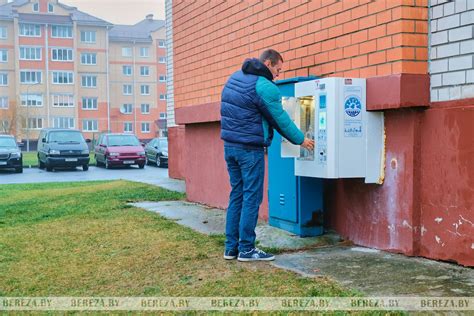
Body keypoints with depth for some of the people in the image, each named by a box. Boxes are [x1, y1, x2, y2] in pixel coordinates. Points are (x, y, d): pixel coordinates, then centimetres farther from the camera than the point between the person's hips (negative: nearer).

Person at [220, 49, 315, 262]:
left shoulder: (235, 78, 12)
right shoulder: (264, 87, -13)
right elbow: (281, 119, -8)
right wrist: (301, 140, 5)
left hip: (230, 146, 8)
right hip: (250, 149, -8)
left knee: (236, 195, 13)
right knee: (252, 198, -1)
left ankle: (231, 247, 16)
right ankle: (246, 249, 3)